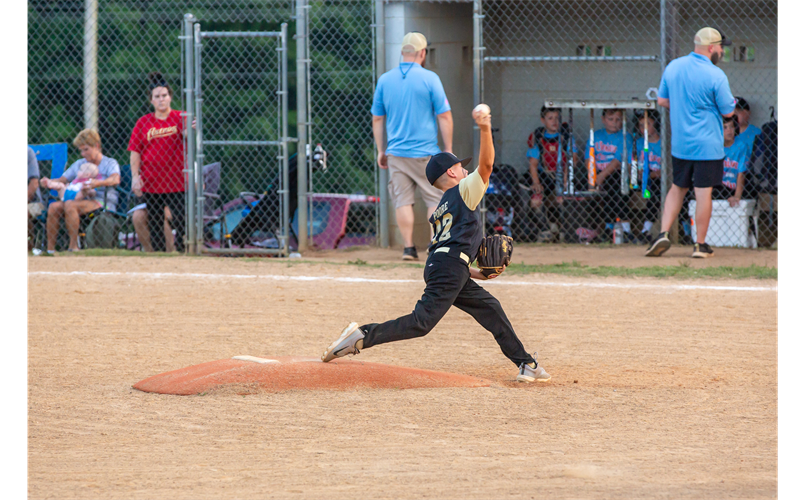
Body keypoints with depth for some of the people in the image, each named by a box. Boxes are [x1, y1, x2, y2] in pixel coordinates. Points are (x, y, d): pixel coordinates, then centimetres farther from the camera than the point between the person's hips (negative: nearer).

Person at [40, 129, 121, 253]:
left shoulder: (110, 163, 3)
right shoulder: (79, 164, 22)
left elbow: (115, 180, -18)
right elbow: (62, 180, 17)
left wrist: (98, 183, -38)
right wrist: (49, 182, -7)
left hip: (103, 203, -6)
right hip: (82, 200, 6)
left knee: (69, 205, -32)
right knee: (53, 207, -20)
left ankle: (73, 247, -33)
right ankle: (50, 249, -23)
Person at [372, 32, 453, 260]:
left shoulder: (385, 80, 6)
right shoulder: (429, 78, -6)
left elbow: (377, 119, 10)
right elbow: (444, 116, -6)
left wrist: (381, 151, 18)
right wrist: (448, 150, 0)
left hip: (396, 153, 3)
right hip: (425, 152, -3)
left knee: (402, 201, 7)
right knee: (436, 198, 5)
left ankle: (408, 248, 5)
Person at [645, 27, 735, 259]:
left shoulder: (673, 67, 3)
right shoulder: (715, 75, -15)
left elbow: (662, 100, 11)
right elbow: (728, 111, -9)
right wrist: (730, 100, 12)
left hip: (679, 143, 5)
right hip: (707, 144, -5)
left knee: (678, 188, 17)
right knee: (703, 192, 2)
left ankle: (664, 234, 3)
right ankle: (700, 245, 8)